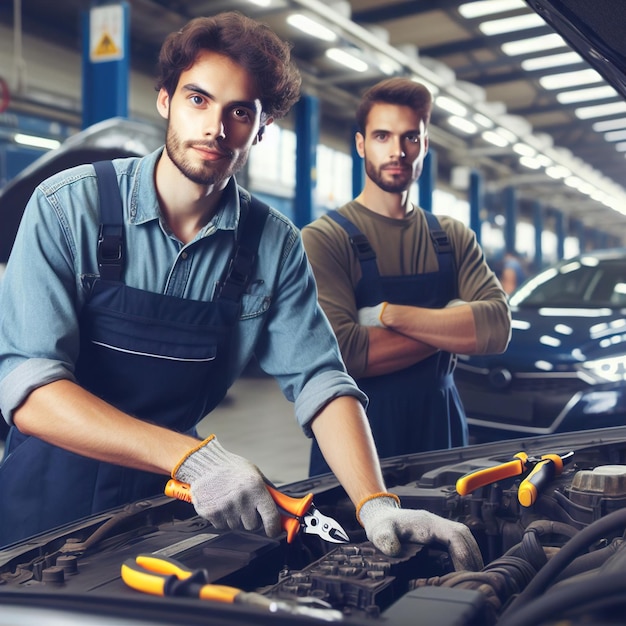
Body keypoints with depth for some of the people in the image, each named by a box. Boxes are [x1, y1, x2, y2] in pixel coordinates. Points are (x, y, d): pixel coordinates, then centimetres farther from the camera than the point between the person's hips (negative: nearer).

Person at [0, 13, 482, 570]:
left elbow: (319, 382, -8)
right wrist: (195, 457, -33)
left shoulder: (275, 246, -4)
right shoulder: (67, 206, -13)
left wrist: (376, 505, -25)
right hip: (51, 499, -2)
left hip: (169, 503, 2)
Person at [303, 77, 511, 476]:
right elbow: (341, 351, -23)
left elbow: (498, 329, -8)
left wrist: (390, 313, -18)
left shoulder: (454, 238, 6)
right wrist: (453, 326, -13)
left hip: (442, 435, 5)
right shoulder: (325, 238, -10)